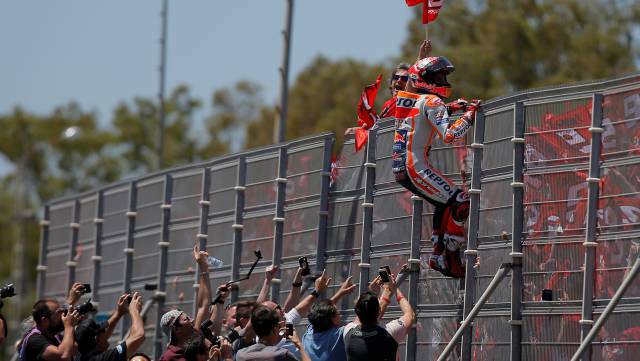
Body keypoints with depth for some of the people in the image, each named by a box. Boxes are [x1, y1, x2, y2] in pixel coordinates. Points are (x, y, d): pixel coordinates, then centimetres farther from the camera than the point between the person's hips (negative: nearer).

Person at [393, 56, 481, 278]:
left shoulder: (409, 98, 16)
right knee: (460, 202, -10)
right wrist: (470, 115, -11)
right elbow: (449, 134, -23)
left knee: (445, 202, 22)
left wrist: (450, 108, 24)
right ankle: (451, 259, -11)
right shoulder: (431, 102, -11)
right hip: (415, 168, -10)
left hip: (399, 167, 10)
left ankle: (438, 255, 19)